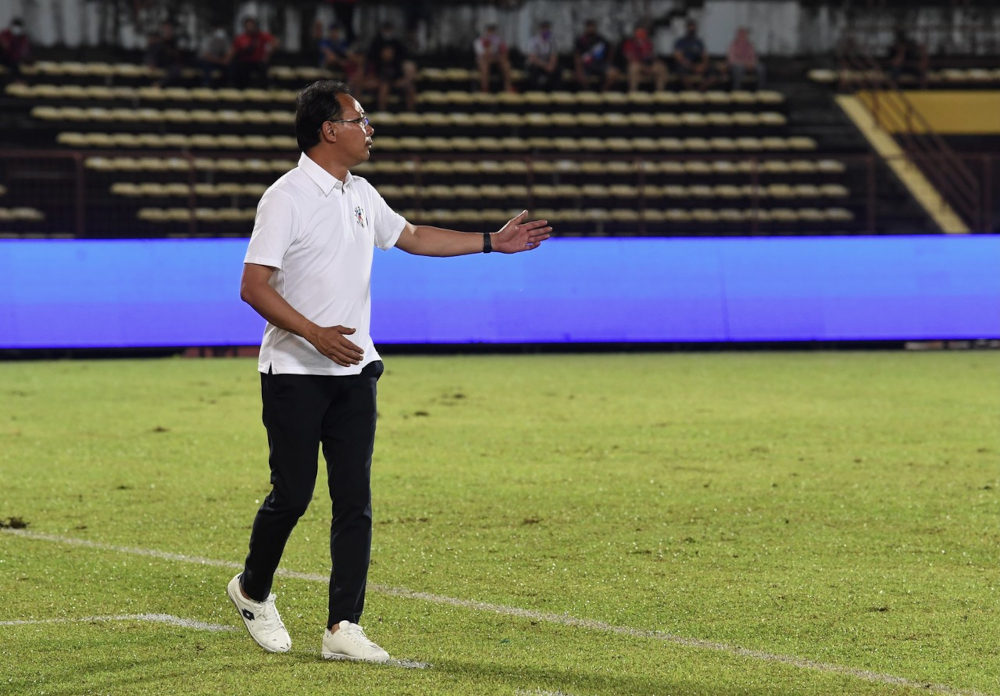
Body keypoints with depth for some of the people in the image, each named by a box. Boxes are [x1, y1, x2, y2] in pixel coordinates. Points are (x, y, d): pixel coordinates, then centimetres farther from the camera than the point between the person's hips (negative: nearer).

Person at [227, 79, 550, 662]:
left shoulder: (362, 196, 12)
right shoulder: (287, 198, -12)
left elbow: (412, 237, 28)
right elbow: (254, 286, -17)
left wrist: (494, 242, 25)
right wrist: (315, 334, -27)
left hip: (354, 372, 7)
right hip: (295, 373, -7)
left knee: (355, 500, 0)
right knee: (292, 495, -2)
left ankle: (343, 626, 1)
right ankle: (253, 591, 24)